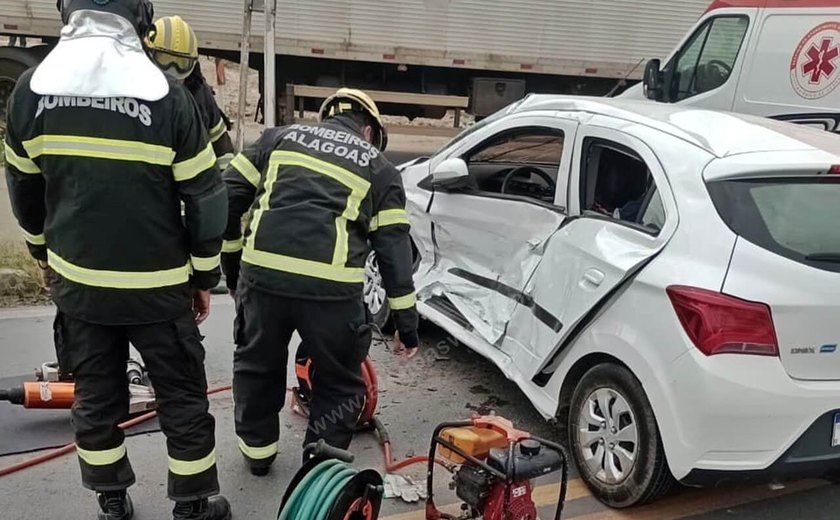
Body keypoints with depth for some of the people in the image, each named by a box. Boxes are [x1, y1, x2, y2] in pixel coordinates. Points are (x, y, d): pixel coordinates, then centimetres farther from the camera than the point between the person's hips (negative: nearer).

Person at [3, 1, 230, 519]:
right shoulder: (166, 93, -15)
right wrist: (204, 276, 3)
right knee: (183, 399, 12)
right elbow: (205, 198, -10)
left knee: (95, 396, 19)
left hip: (77, 281, 4)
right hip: (157, 285, -3)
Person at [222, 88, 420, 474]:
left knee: (256, 364, 28)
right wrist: (406, 323, 17)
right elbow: (394, 249, 13)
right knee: (339, 383, 21)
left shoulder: (280, 136, 22)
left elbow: (229, 195, 16)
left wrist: (232, 262, 25)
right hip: (331, 285, -2)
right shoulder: (379, 168, 18)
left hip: (262, 272, 3)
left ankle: (257, 450, 42)